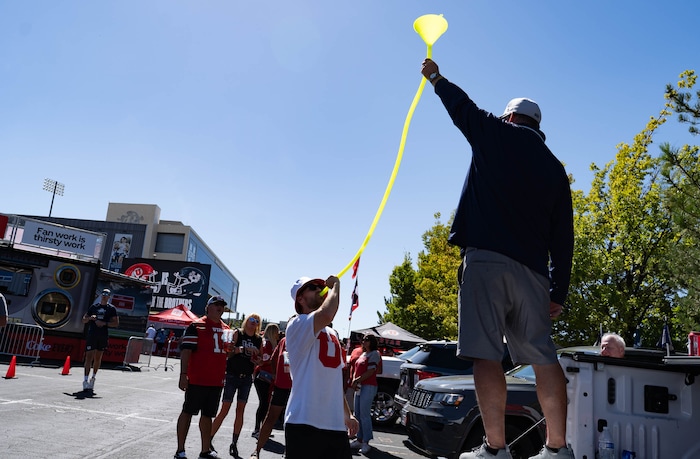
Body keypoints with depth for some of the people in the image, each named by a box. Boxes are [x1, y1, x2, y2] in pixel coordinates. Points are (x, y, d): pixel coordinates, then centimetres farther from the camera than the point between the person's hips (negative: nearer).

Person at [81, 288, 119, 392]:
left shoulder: (111, 309, 6)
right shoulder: (93, 306, 11)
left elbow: (116, 323, 0)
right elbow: (84, 320, 14)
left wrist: (104, 323, -13)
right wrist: (90, 318, -8)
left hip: (103, 336, 0)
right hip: (91, 335, 0)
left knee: (98, 358, 9)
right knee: (89, 357, -7)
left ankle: (93, 378, 25)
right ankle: (85, 380, -10)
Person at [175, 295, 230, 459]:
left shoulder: (226, 329, 14)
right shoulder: (196, 326, -7)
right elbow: (185, 350, -12)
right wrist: (183, 375, -17)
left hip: (217, 381, 7)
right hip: (197, 379, -6)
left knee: (208, 415, 14)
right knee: (188, 412, 3)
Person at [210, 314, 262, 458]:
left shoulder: (259, 340, 8)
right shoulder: (237, 333, -3)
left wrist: (257, 361, -5)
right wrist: (244, 349, -27)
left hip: (247, 378, 4)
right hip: (232, 375, -4)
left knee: (240, 410, 6)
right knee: (225, 409, -5)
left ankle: (234, 443, 15)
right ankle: (209, 439, 5)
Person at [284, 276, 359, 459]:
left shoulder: (332, 334, 20)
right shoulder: (298, 324, -6)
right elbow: (326, 314, -28)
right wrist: (335, 285, -11)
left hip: (336, 425, 8)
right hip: (304, 423, -7)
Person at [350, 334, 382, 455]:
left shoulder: (374, 354, -7)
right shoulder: (363, 354, 19)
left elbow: (370, 372, -15)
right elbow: (357, 370, 18)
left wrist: (357, 380, -12)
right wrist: (354, 381, 0)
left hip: (368, 387, -9)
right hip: (359, 387, 9)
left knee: (364, 414, -10)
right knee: (357, 414, 9)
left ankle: (365, 443, -6)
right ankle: (359, 440, 16)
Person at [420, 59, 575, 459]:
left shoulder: (496, 135, 7)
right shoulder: (555, 169, 19)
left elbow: (460, 104, 24)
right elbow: (563, 238, 15)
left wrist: (435, 77, 42)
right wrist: (559, 292, 18)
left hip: (486, 258, -5)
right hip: (532, 269, 5)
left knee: (486, 354, -6)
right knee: (544, 358, 7)